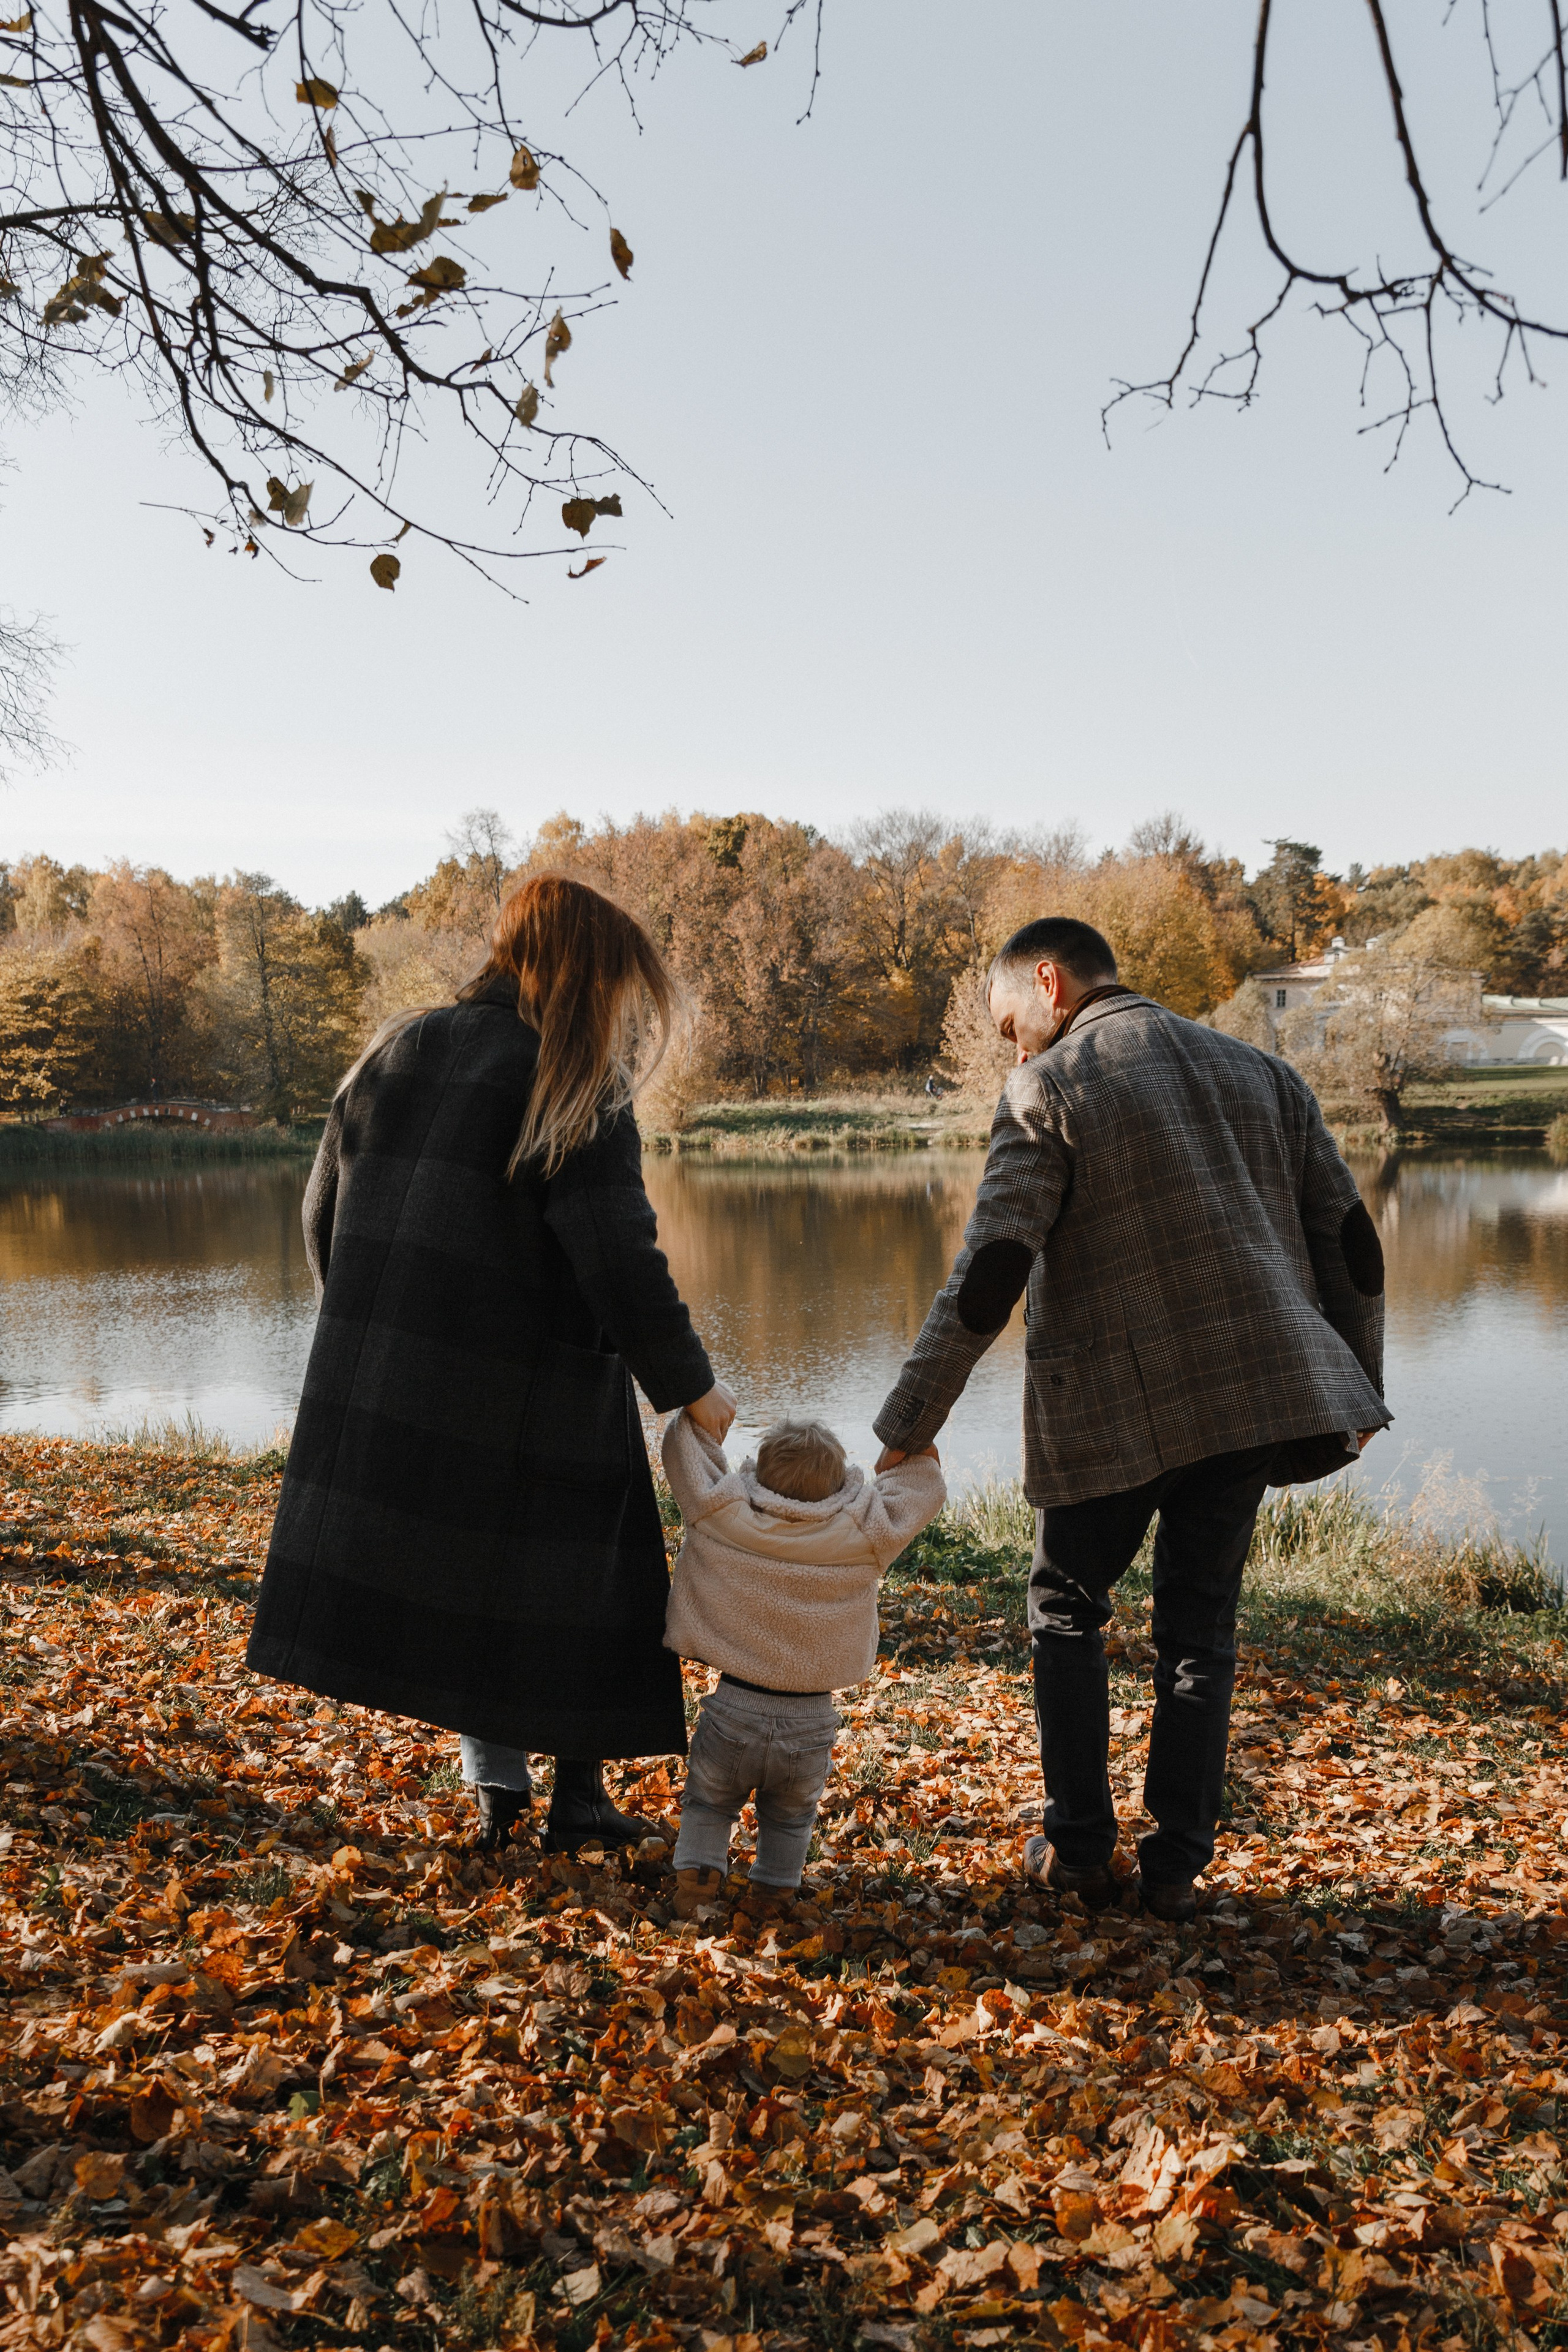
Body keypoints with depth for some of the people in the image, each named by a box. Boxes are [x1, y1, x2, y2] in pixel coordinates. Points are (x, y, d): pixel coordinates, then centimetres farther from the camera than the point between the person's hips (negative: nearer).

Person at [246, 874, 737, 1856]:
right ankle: (579, 1792, 20)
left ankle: (495, 1782, 21)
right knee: (573, 1573, 11)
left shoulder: (395, 1057, 7)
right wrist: (693, 1385, -7)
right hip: (527, 1393, -5)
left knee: (451, 1566, 19)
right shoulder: (577, 1097, -13)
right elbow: (622, 1267, -18)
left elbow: (326, 1217, 12)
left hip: (389, 1375, 6)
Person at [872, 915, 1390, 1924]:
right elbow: (1351, 1239, 11)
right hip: (1255, 1399, 4)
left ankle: (1079, 1848, 18)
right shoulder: (1259, 1073, 13)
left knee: (1068, 1611, 17)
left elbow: (989, 1276, -12)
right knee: (1200, 1630, 15)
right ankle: (1179, 1865, 16)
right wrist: (1356, 1391, 18)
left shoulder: (1049, 1090, -4)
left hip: (1114, 1409, -4)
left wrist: (909, 1423, -8)